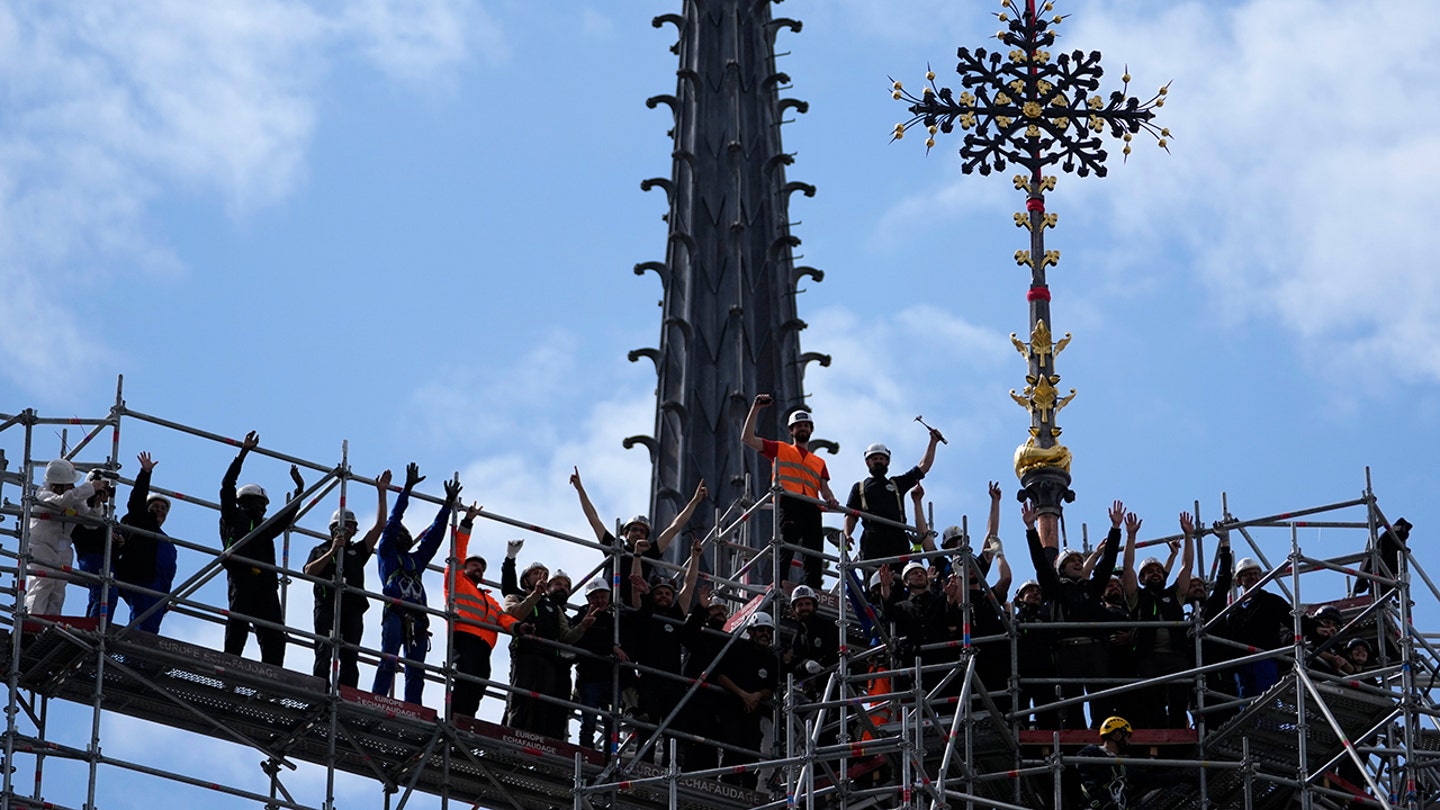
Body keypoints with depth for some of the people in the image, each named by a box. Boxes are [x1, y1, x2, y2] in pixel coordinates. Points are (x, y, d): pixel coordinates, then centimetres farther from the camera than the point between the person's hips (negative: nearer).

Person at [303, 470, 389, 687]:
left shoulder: (357, 551, 27)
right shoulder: (321, 550, 19)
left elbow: (380, 525, 21)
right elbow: (308, 571, 0)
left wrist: (382, 493, 17)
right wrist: (332, 551, -5)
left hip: (353, 609, 3)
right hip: (327, 604, -3)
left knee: (350, 657, -6)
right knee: (324, 653, -14)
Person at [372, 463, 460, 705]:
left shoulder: (417, 559, 30)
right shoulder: (386, 553, 17)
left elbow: (435, 534, 30)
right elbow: (393, 521, 11)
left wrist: (448, 504, 28)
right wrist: (407, 489, 7)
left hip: (417, 619, 5)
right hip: (395, 613, -5)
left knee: (416, 671, -3)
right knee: (388, 661, -17)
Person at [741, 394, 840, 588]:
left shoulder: (819, 462, 31)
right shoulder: (779, 450, 23)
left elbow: (824, 489, 20)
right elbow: (747, 438, 15)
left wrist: (831, 500, -4)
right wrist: (755, 408, 9)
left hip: (811, 507, 4)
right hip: (788, 504, -4)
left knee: (815, 557, -6)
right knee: (785, 548, -22)